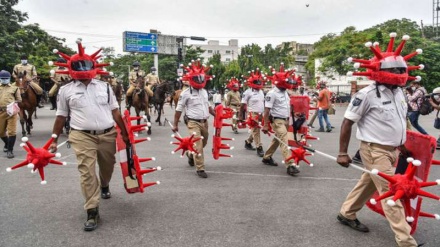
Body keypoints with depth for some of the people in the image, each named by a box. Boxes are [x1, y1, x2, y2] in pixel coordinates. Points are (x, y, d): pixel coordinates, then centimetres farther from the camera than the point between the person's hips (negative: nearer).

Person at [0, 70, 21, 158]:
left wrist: (13, 103, -11)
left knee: (12, 131, -8)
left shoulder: (14, 88, 7)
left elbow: (19, 99, 7)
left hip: (11, 111, -3)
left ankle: (10, 150, 1)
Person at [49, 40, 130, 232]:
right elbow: (61, 117, 9)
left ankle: (104, 186, 53)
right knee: (87, 173, -7)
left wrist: (124, 133, 9)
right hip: (82, 137, -2)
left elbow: (115, 112, 10)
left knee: (107, 167, 19)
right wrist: (54, 140, 9)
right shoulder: (66, 90, 3)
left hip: (108, 135, 3)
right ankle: (92, 211, 3)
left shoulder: (104, 87, 7)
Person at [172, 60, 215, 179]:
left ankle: (190, 155, 47)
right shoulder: (186, 93, -10)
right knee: (198, 146, -11)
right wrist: (175, 124, -6)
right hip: (193, 123, -7)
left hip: (204, 122, 7)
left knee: (203, 143, 20)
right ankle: (200, 169, -1)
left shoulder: (204, 92, 10)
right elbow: (179, 110, -6)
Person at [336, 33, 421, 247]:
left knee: (368, 184, 19)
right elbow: (347, 122, -14)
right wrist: (342, 153, -14)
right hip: (375, 150, -8)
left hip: (392, 150, 8)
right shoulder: (367, 94, -17)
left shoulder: (398, 92, 7)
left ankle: (346, 214, 37)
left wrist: (402, 144, 23)